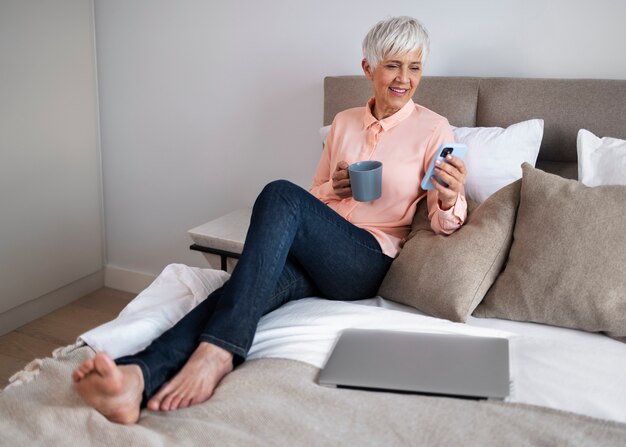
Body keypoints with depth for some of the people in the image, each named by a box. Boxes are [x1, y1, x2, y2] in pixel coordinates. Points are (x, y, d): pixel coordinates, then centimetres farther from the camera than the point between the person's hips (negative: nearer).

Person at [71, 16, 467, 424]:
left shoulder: (433, 129, 4)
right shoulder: (344, 123, 17)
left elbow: (444, 222, -1)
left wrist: (450, 199, -26)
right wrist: (333, 188, -1)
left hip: (371, 260, -4)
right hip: (316, 255, 4)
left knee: (281, 194, -31)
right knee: (266, 282, -33)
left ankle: (216, 354, -41)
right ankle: (138, 376, -54)